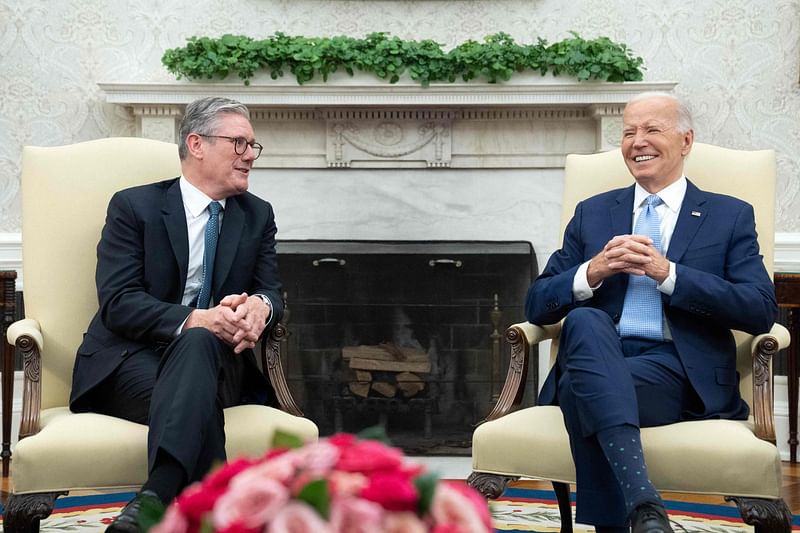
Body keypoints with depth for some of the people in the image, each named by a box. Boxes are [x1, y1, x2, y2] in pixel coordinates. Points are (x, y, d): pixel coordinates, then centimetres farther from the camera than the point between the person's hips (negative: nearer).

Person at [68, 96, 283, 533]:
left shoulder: (258, 216, 16)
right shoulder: (133, 207, 2)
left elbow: (271, 292, 8)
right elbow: (117, 303, -9)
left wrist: (260, 306, -21)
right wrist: (194, 319, -27)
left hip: (212, 356, 2)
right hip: (130, 361, -2)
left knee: (198, 344, -37)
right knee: (196, 399, -38)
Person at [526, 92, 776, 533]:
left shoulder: (730, 216, 15)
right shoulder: (592, 213, 23)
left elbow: (762, 310, 0)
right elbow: (538, 306, 16)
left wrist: (667, 273, -10)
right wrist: (594, 271, -6)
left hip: (678, 370, -3)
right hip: (594, 357, 3)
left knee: (583, 391, -34)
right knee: (585, 319, -35)